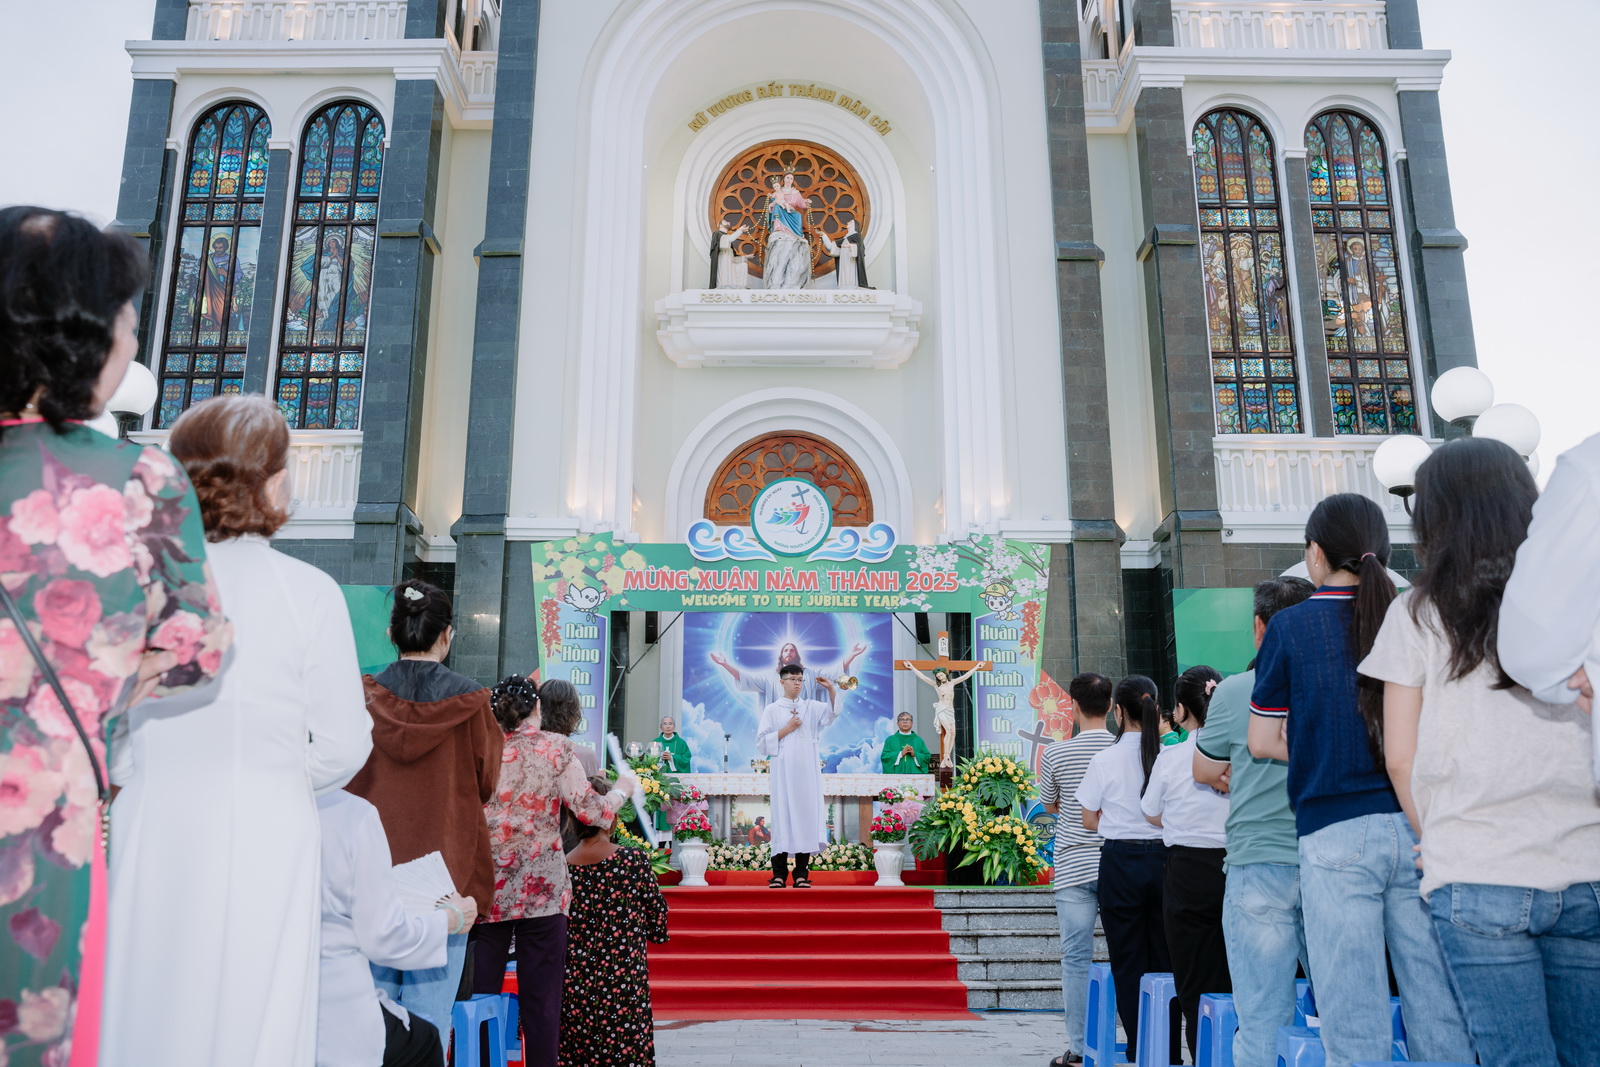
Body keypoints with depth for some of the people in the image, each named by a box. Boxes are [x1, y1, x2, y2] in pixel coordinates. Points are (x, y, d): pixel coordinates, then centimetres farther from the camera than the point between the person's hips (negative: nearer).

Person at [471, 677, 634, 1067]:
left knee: (479, 993, 7)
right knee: (540, 1001, 5)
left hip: (487, 888, 2)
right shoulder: (556, 747, -3)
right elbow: (591, 811, -6)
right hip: (541, 888, -2)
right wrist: (623, 788, 11)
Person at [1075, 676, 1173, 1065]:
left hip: (1121, 861, -2)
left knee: (1128, 963, 7)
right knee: (1165, 961, 11)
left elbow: (1089, 821, -1)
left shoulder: (1106, 759, -8)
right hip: (1164, 858, 2)